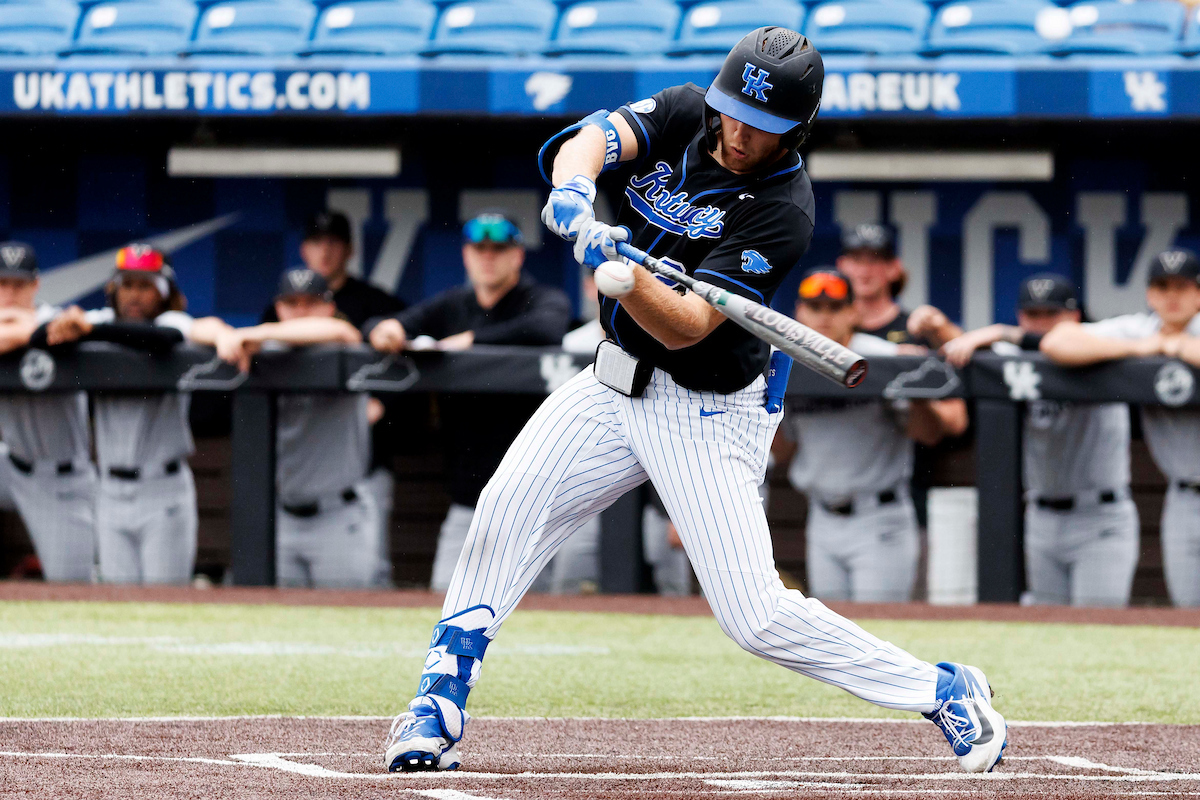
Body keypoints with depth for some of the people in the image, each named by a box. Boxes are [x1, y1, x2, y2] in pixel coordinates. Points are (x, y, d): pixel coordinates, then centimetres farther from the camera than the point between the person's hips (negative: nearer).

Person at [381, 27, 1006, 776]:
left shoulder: (782, 212, -23)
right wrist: (573, 192, -44)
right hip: (619, 381, 6)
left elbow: (686, 327, -28)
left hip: (708, 412, -6)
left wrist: (627, 279, -48)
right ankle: (438, 708, 2)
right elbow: (597, 137, -21)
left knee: (756, 615, -11)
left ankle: (943, 691, 2)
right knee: (507, 509, -7)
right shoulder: (685, 115, -4)